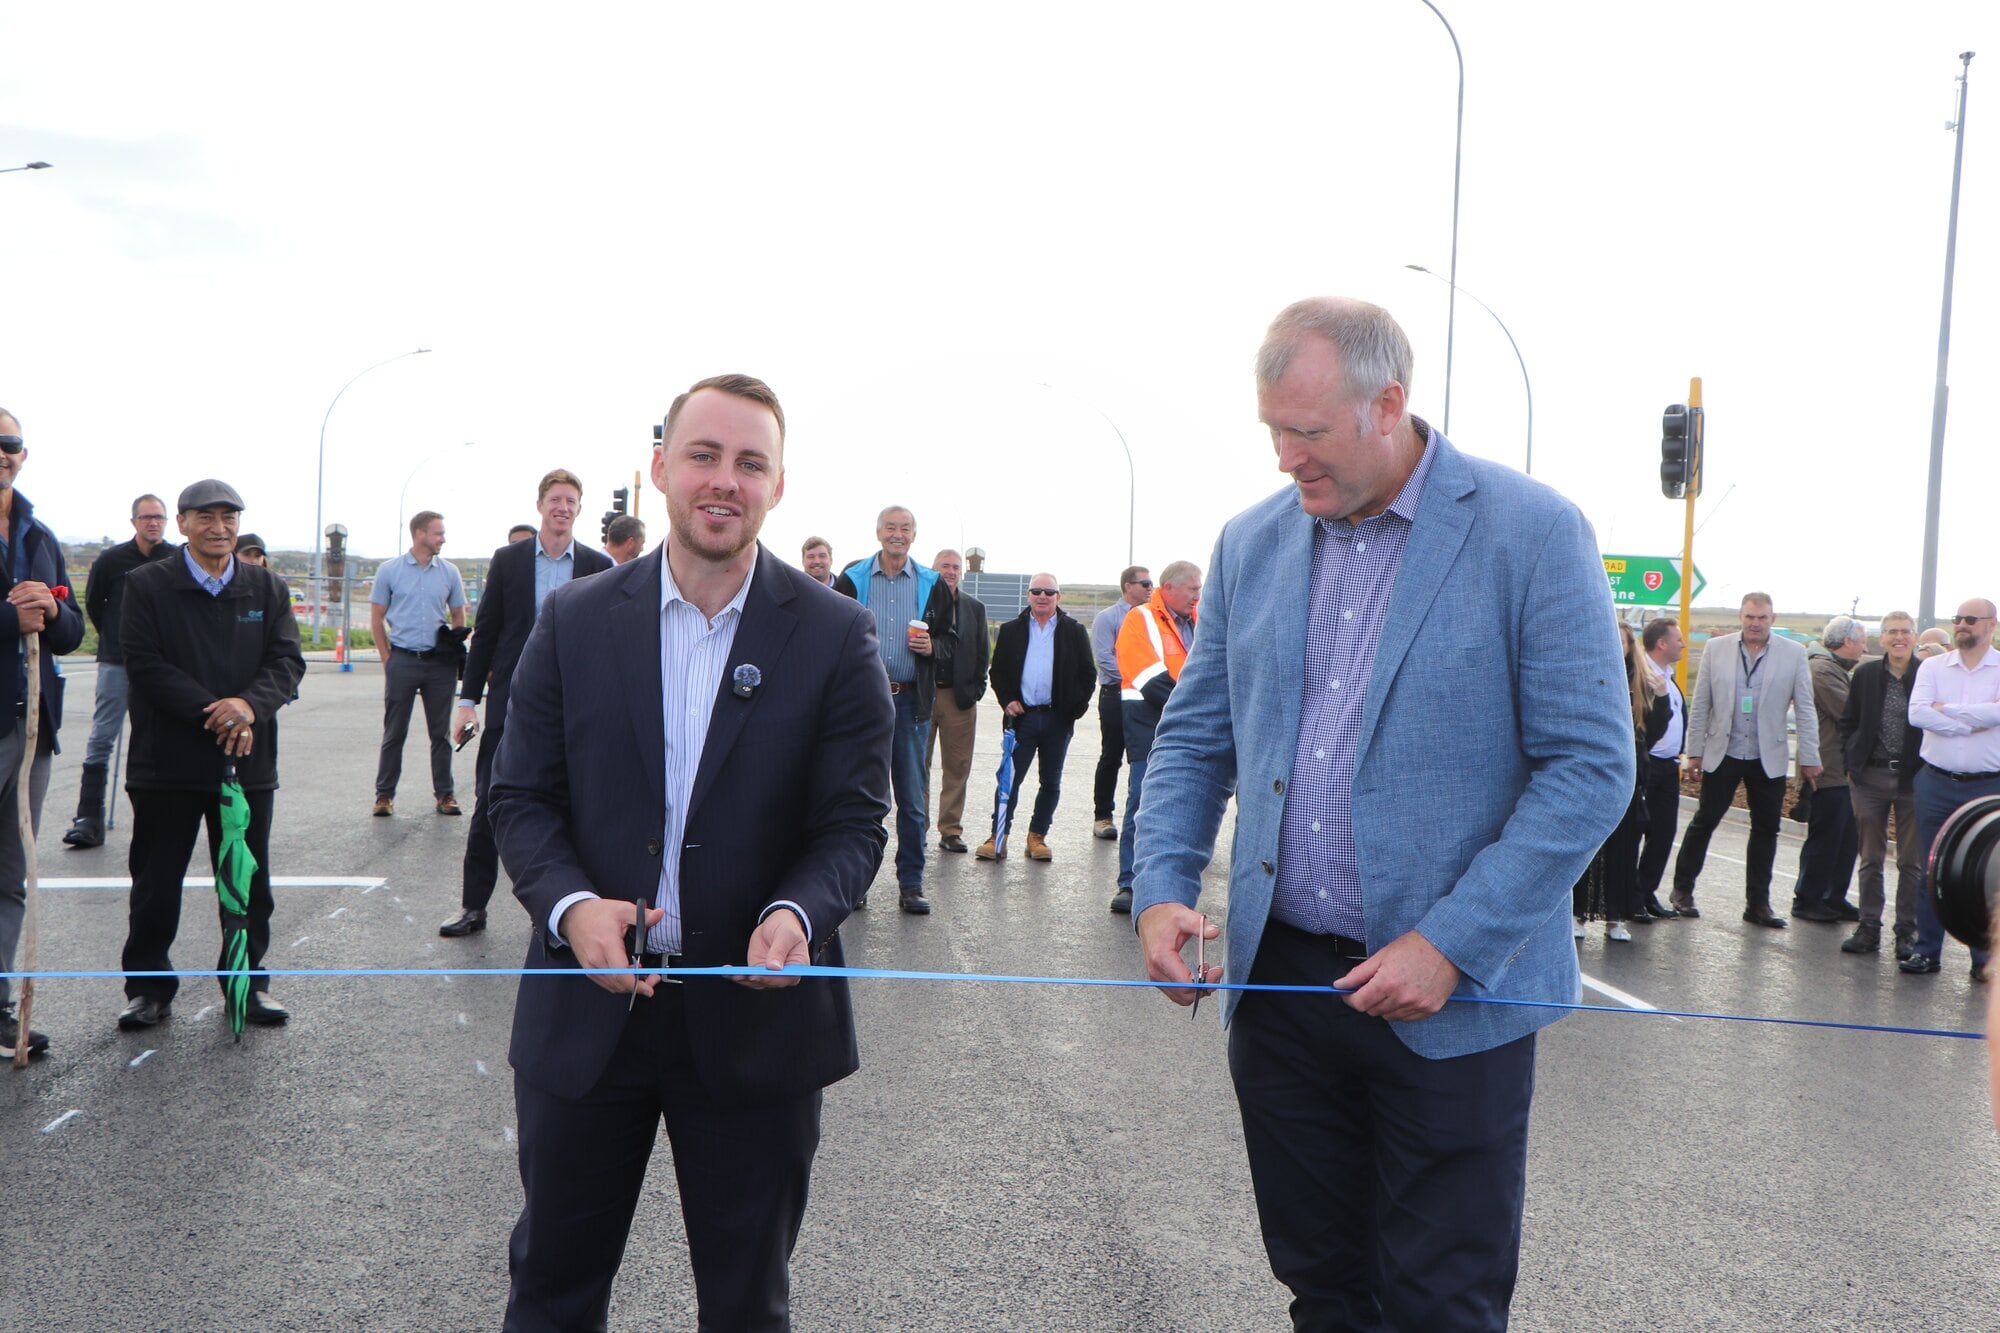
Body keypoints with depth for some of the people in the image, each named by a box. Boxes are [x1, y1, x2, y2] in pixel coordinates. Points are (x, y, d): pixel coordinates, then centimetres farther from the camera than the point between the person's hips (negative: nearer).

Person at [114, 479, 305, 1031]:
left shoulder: (266, 587, 9)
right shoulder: (147, 584, 0)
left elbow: (288, 660, 1)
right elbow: (145, 664, -9)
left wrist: (249, 704, -19)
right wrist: (213, 713, -18)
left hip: (248, 758, 2)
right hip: (167, 760, -2)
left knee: (249, 882, 9)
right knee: (156, 882, 7)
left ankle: (249, 982, 22)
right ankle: (148, 987, 21)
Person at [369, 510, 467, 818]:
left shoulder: (449, 572, 6)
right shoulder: (390, 571, 1)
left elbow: (459, 618, 12)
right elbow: (377, 618, 5)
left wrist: (456, 653, 2)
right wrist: (387, 658, 0)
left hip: (440, 663, 2)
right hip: (403, 661, -2)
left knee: (441, 732, 7)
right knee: (394, 732, 4)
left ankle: (445, 793, 13)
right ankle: (384, 793, 12)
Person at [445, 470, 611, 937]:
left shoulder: (599, 566, 3)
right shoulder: (508, 560, 4)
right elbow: (485, 632, 6)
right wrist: (468, 698, 2)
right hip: (511, 701, 0)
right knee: (490, 806, 2)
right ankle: (473, 906, 13)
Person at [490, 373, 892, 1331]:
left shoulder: (835, 635, -5)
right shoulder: (575, 620, 0)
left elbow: (854, 821, -6)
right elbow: (522, 797, 1)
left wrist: (797, 911, -26)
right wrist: (571, 906, -18)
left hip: (756, 1016, -1)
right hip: (588, 1009, 2)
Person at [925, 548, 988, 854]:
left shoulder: (974, 608, 12)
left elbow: (981, 653, 10)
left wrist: (976, 688, 1)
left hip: (959, 696, 3)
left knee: (958, 767, 3)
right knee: (918, 765, 4)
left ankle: (950, 830, 11)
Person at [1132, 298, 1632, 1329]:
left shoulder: (1532, 534, -9)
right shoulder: (1251, 543, 6)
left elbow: (1591, 765, -11)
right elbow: (1193, 738, 12)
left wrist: (1451, 945, -18)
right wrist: (1161, 889, -5)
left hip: (1452, 998, -4)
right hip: (1279, 977, 4)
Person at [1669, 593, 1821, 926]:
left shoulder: (1793, 654, -1)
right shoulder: (1716, 649, 0)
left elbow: (1805, 709, 1)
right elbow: (1700, 704, 3)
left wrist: (1810, 758, -2)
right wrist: (1695, 750, 1)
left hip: (1769, 758, 1)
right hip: (1722, 752, -1)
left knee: (1766, 829, 7)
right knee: (1704, 821, 4)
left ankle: (1757, 903, 17)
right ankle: (1682, 888, 18)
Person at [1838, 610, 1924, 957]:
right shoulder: (1865, 675, 4)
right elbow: (1848, 722, 12)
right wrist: (1852, 763, 2)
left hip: (1913, 780, -2)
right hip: (1870, 778, 2)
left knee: (1912, 862, 5)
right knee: (1870, 859, 9)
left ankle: (1907, 932, 14)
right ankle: (1868, 928, 16)